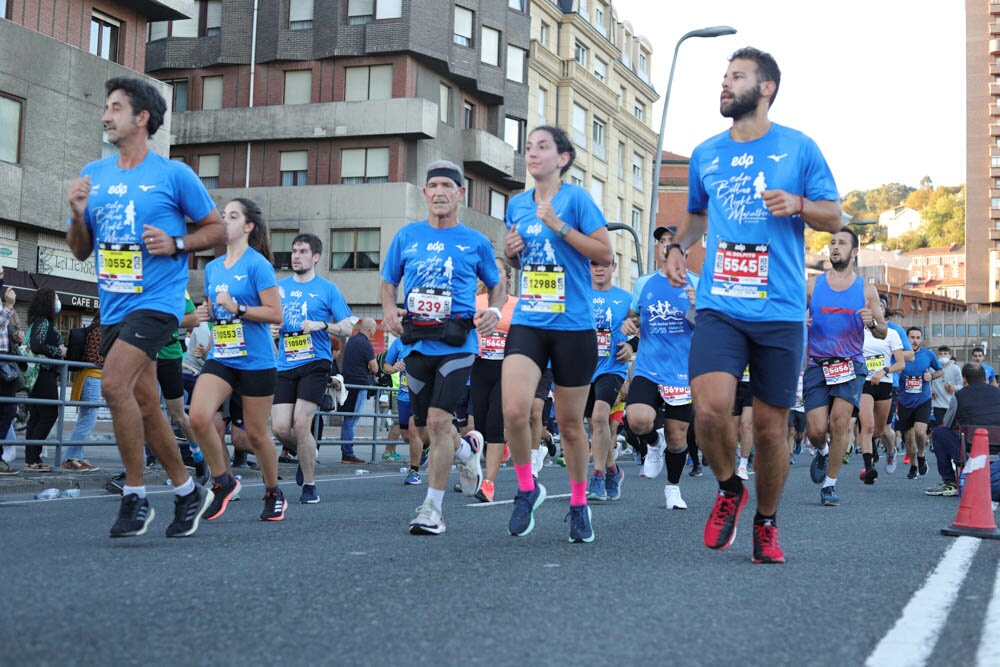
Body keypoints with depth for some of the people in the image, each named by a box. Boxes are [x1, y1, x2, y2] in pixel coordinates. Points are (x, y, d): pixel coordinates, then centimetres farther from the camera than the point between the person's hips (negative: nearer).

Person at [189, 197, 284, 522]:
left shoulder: (257, 264, -8)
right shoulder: (212, 268, 11)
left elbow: (275, 314, -13)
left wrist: (237, 308, -21)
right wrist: (206, 313, 4)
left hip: (256, 361, -5)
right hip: (220, 358, 5)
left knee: (256, 433, 5)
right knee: (199, 416, -17)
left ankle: (273, 492, 27)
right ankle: (222, 481, 4)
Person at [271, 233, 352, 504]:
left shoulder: (327, 289, 2)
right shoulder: (279, 287, 13)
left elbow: (348, 328, -1)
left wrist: (322, 325, -18)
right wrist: (271, 329, 0)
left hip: (314, 363, -4)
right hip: (285, 366, 4)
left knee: (301, 423, -13)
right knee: (280, 428, -4)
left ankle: (309, 485, 4)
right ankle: (306, 454, 30)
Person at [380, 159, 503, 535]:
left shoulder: (475, 242, 5)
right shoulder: (407, 236, 9)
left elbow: (496, 286, 16)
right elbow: (388, 282, 17)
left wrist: (494, 312, -6)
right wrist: (388, 310, -5)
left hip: (457, 344, -3)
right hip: (416, 344, 4)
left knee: (438, 420, -16)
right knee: (425, 430, 10)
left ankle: (432, 507, -7)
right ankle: (467, 448, 44)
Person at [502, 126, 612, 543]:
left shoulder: (575, 198, -5)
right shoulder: (517, 205, 10)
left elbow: (605, 254, -11)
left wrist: (558, 226, -17)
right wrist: (510, 252, 1)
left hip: (572, 326, -3)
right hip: (527, 323, 3)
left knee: (570, 422, 7)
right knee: (514, 411, -17)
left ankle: (579, 505, 26)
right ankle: (526, 488, 7)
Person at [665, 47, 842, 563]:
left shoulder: (799, 149, 2)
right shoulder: (705, 155, 11)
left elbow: (834, 217, 7)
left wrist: (799, 205, -14)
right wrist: (678, 246, 7)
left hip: (780, 311, -1)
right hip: (718, 306, 1)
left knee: (770, 426, 5)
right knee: (709, 408, -20)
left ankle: (766, 523, 28)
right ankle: (728, 490, 10)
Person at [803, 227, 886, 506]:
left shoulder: (866, 289, 6)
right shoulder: (812, 285, 6)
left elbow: (883, 333, 9)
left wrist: (872, 323, -14)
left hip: (851, 365, -1)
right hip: (817, 365, 1)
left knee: (840, 419, -19)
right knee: (816, 430, -7)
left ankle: (830, 483, -5)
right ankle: (822, 452, 31)